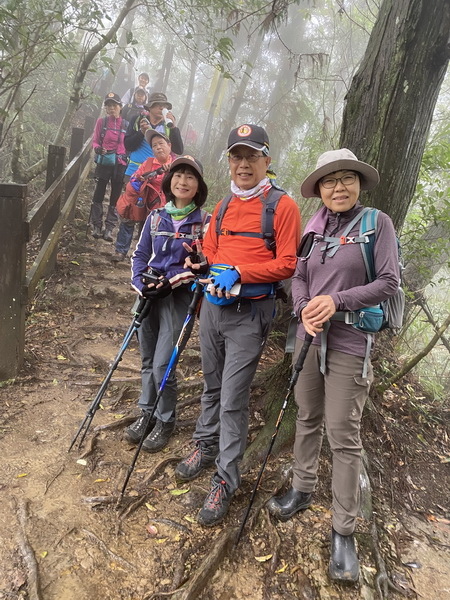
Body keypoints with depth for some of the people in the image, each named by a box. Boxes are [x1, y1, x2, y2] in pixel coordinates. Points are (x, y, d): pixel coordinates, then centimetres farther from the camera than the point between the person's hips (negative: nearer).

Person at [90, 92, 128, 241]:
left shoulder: (126, 125, 5)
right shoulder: (101, 121, 3)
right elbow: (95, 141, 3)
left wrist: (127, 158, -1)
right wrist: (98, 149, -17)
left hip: (120, 164, 1)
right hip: (104, 162, -1)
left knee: (115, 197, 3)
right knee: (99, 194, -1)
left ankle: (109, 228, 11)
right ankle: (97, 226, 10)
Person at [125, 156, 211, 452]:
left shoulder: (205, 221, -4)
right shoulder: (156, 217, 8)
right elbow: (140, 254, 11)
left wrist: (171, 283, -17)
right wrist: (141, 283, -7)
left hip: (179, 297, -4)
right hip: (150, 295, 5)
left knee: (162, 366, -7)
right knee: (148, 361, 14)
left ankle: (165, 422, 17)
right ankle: (146, 413, 34)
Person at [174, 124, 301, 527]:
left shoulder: (283, 205, -6)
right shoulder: (222, 206, 14)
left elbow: (287, 264, -12)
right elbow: (210, 254, 14)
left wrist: (238, 272, -19)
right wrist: (213, 280, -6)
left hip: (250, 313, -6)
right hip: (213, 306, 6)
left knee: (233, 399, -3)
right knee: (212, 385, 20)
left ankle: (226, 479, 13)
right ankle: (206, 446, 40)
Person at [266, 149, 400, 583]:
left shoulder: (377, 222, -5)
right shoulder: (314, 226, 8)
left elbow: (388, 282, -10)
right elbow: (298, 277, 11)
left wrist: (336, 301, -19)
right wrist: (304, 309, -9)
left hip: (349, 342, -5)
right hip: (310, 336, 5)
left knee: (343, 434, 0)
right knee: (308, 418, 17)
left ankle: (344, 530, 15)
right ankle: (302, 489, 38)